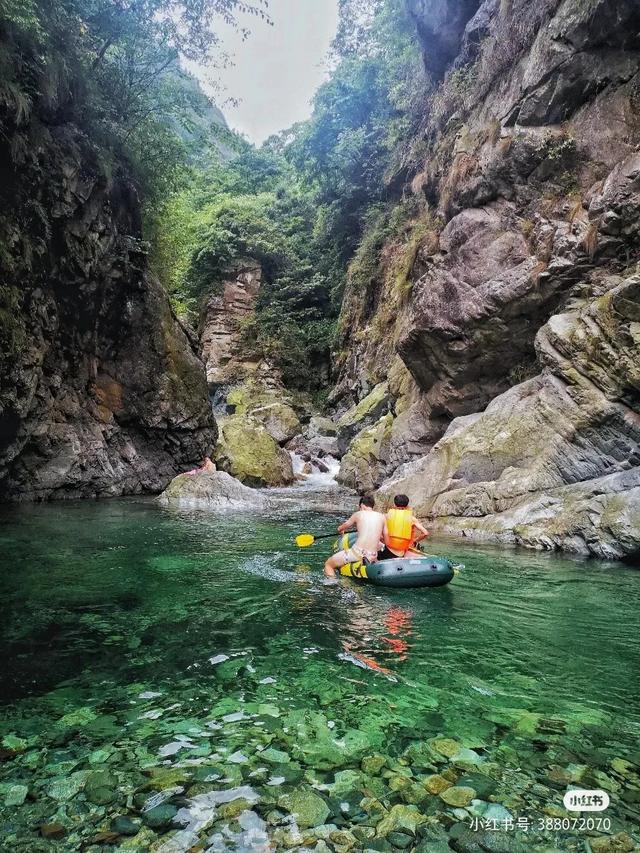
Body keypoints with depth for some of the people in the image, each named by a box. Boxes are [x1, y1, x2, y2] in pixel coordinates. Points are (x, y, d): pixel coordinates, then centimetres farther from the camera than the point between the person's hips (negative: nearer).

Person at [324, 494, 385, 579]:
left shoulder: (358, 514, 6)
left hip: (357, 553, -3)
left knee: (328, 564, 12)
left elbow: (340, 529, 19)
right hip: (372, 557, 3)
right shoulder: (381, 517, 10)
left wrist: (342, 530, 43)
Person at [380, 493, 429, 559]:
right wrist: (414, 542, 10)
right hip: (401, 553, 0)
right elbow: (425, 533, -5)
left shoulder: (388, 515, 1)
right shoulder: (411, 518, 0)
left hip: (389, 550, 0)